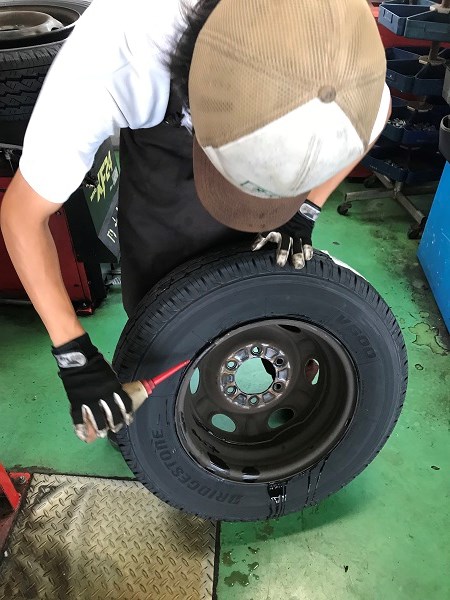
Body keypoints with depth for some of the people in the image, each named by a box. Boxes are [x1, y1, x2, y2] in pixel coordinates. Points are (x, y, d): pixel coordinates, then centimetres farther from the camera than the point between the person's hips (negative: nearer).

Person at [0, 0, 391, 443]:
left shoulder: (335, 52, -36)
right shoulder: (110, 60, -43)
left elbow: (378, 113, -9)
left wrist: (303, 213, -20)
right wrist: (75, 357, -31)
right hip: (158, 139, -1)